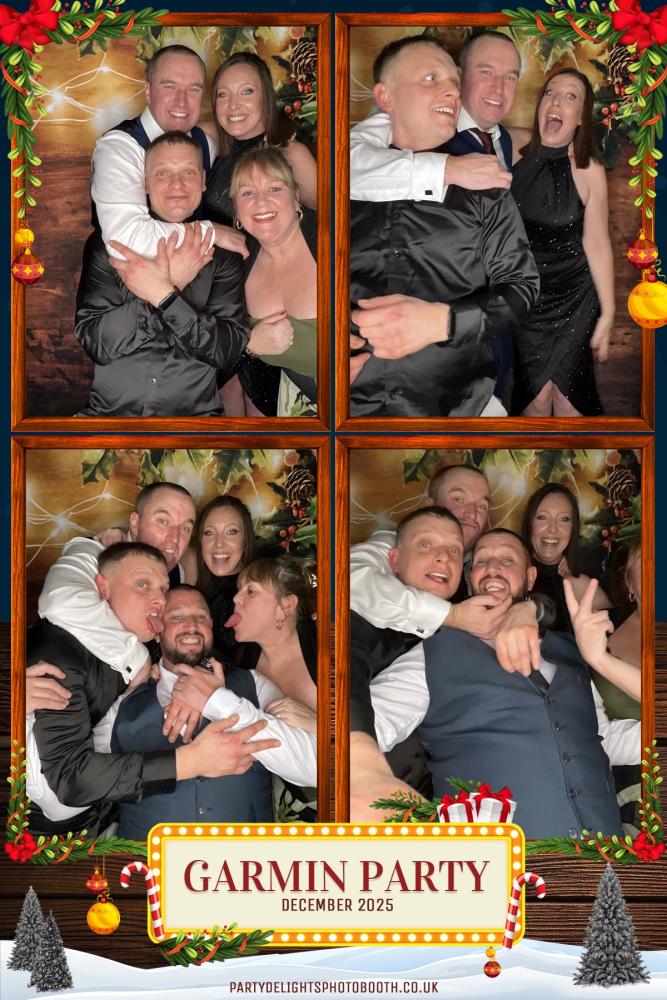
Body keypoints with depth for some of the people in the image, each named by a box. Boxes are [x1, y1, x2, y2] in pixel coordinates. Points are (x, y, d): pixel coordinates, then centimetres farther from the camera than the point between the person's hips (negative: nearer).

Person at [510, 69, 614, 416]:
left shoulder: (588, 170, -11)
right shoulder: (514, 150, -9)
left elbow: (597, 244, -5)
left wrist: (607, 315, -1)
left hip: (573, 299, -1)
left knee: (568, 396, -3)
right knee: (536, 395, -3)